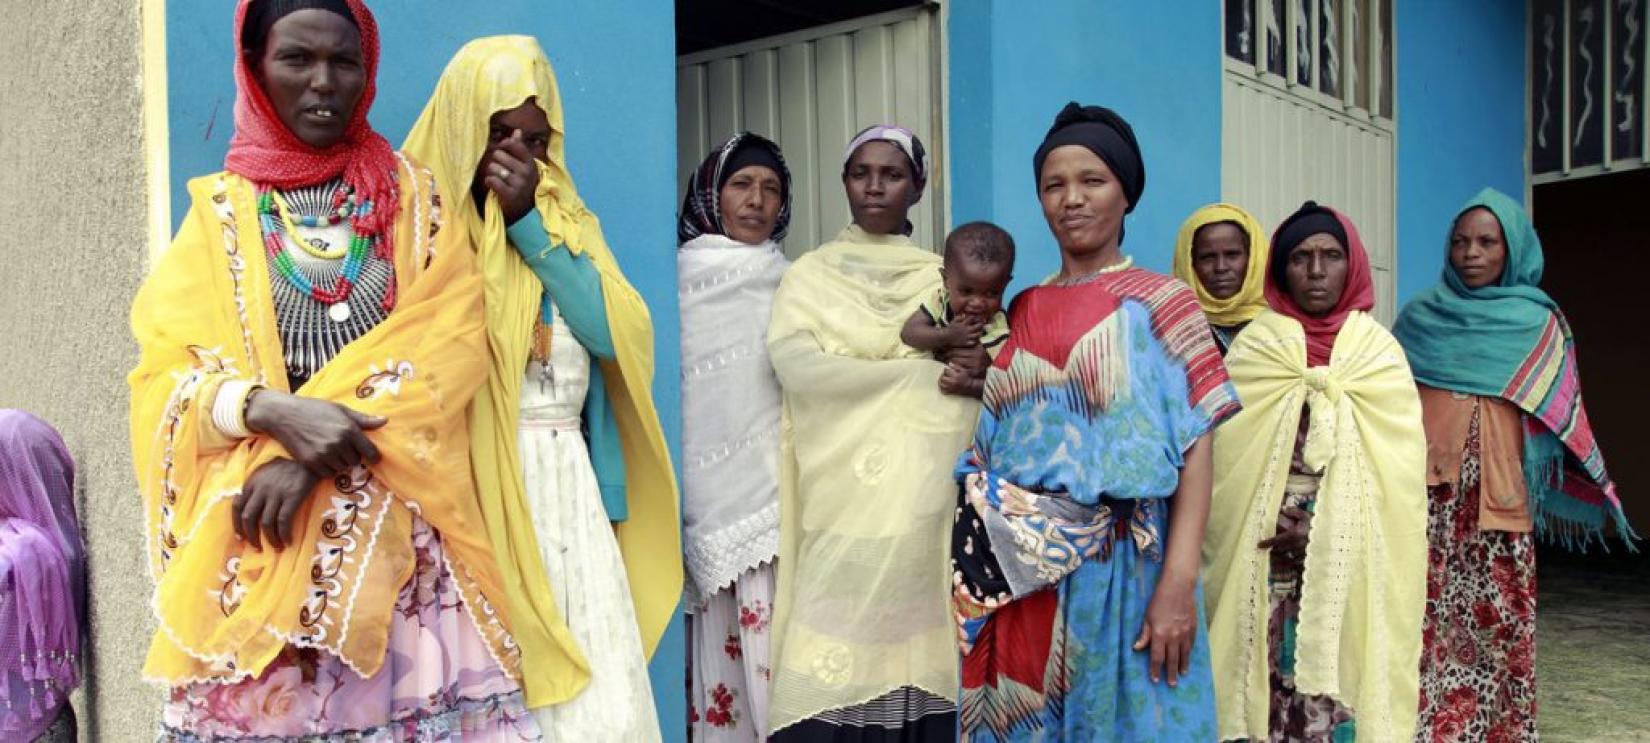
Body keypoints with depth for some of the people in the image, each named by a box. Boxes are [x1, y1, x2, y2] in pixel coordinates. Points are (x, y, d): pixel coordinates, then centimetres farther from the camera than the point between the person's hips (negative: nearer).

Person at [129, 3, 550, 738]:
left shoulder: (412, 195, 9)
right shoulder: (220, 209, 9)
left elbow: (452, 337, -5)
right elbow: (164, 371, 2)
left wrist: (309, 454, -16)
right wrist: (273, 410, -19)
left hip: (398, 523, 0)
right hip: (255, 522, 0)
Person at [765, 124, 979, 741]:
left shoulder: (944, 277, 13)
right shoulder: (808, 276, 8)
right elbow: (795, 366, -9)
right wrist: (922, 368, -9)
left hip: (922, 498, 1)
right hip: (841, 497, -1)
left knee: (912, 650, -2)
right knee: (833, 674, -7)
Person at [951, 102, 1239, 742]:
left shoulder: (1162, 304, -1)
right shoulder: (1022, 312, 12)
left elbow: (1195, 447, -9)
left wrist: (1180, 583, -18)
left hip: (1120, 569, -4)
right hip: (1017, 572, 4)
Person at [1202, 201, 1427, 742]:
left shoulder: (1379, 351, 8)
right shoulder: (1254, 347, 6)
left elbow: (1393, 465, 0)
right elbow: (1226, 453, 0)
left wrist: (1326, 528, -12)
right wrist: (1282, 522, -10)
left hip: (1351, 558, 1)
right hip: (1266, 553, 0)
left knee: (1340, 676, -2)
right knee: (1271, 674, -3)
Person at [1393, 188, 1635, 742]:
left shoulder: (1537, 323, 7)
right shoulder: (1420, 316, 9)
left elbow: (1561, 416, 7)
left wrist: (1595, 491, 2)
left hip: (1496, 494, 0)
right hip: (1425, 492, 0)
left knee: (1494, 618, 0)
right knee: (1424, 617, -3)